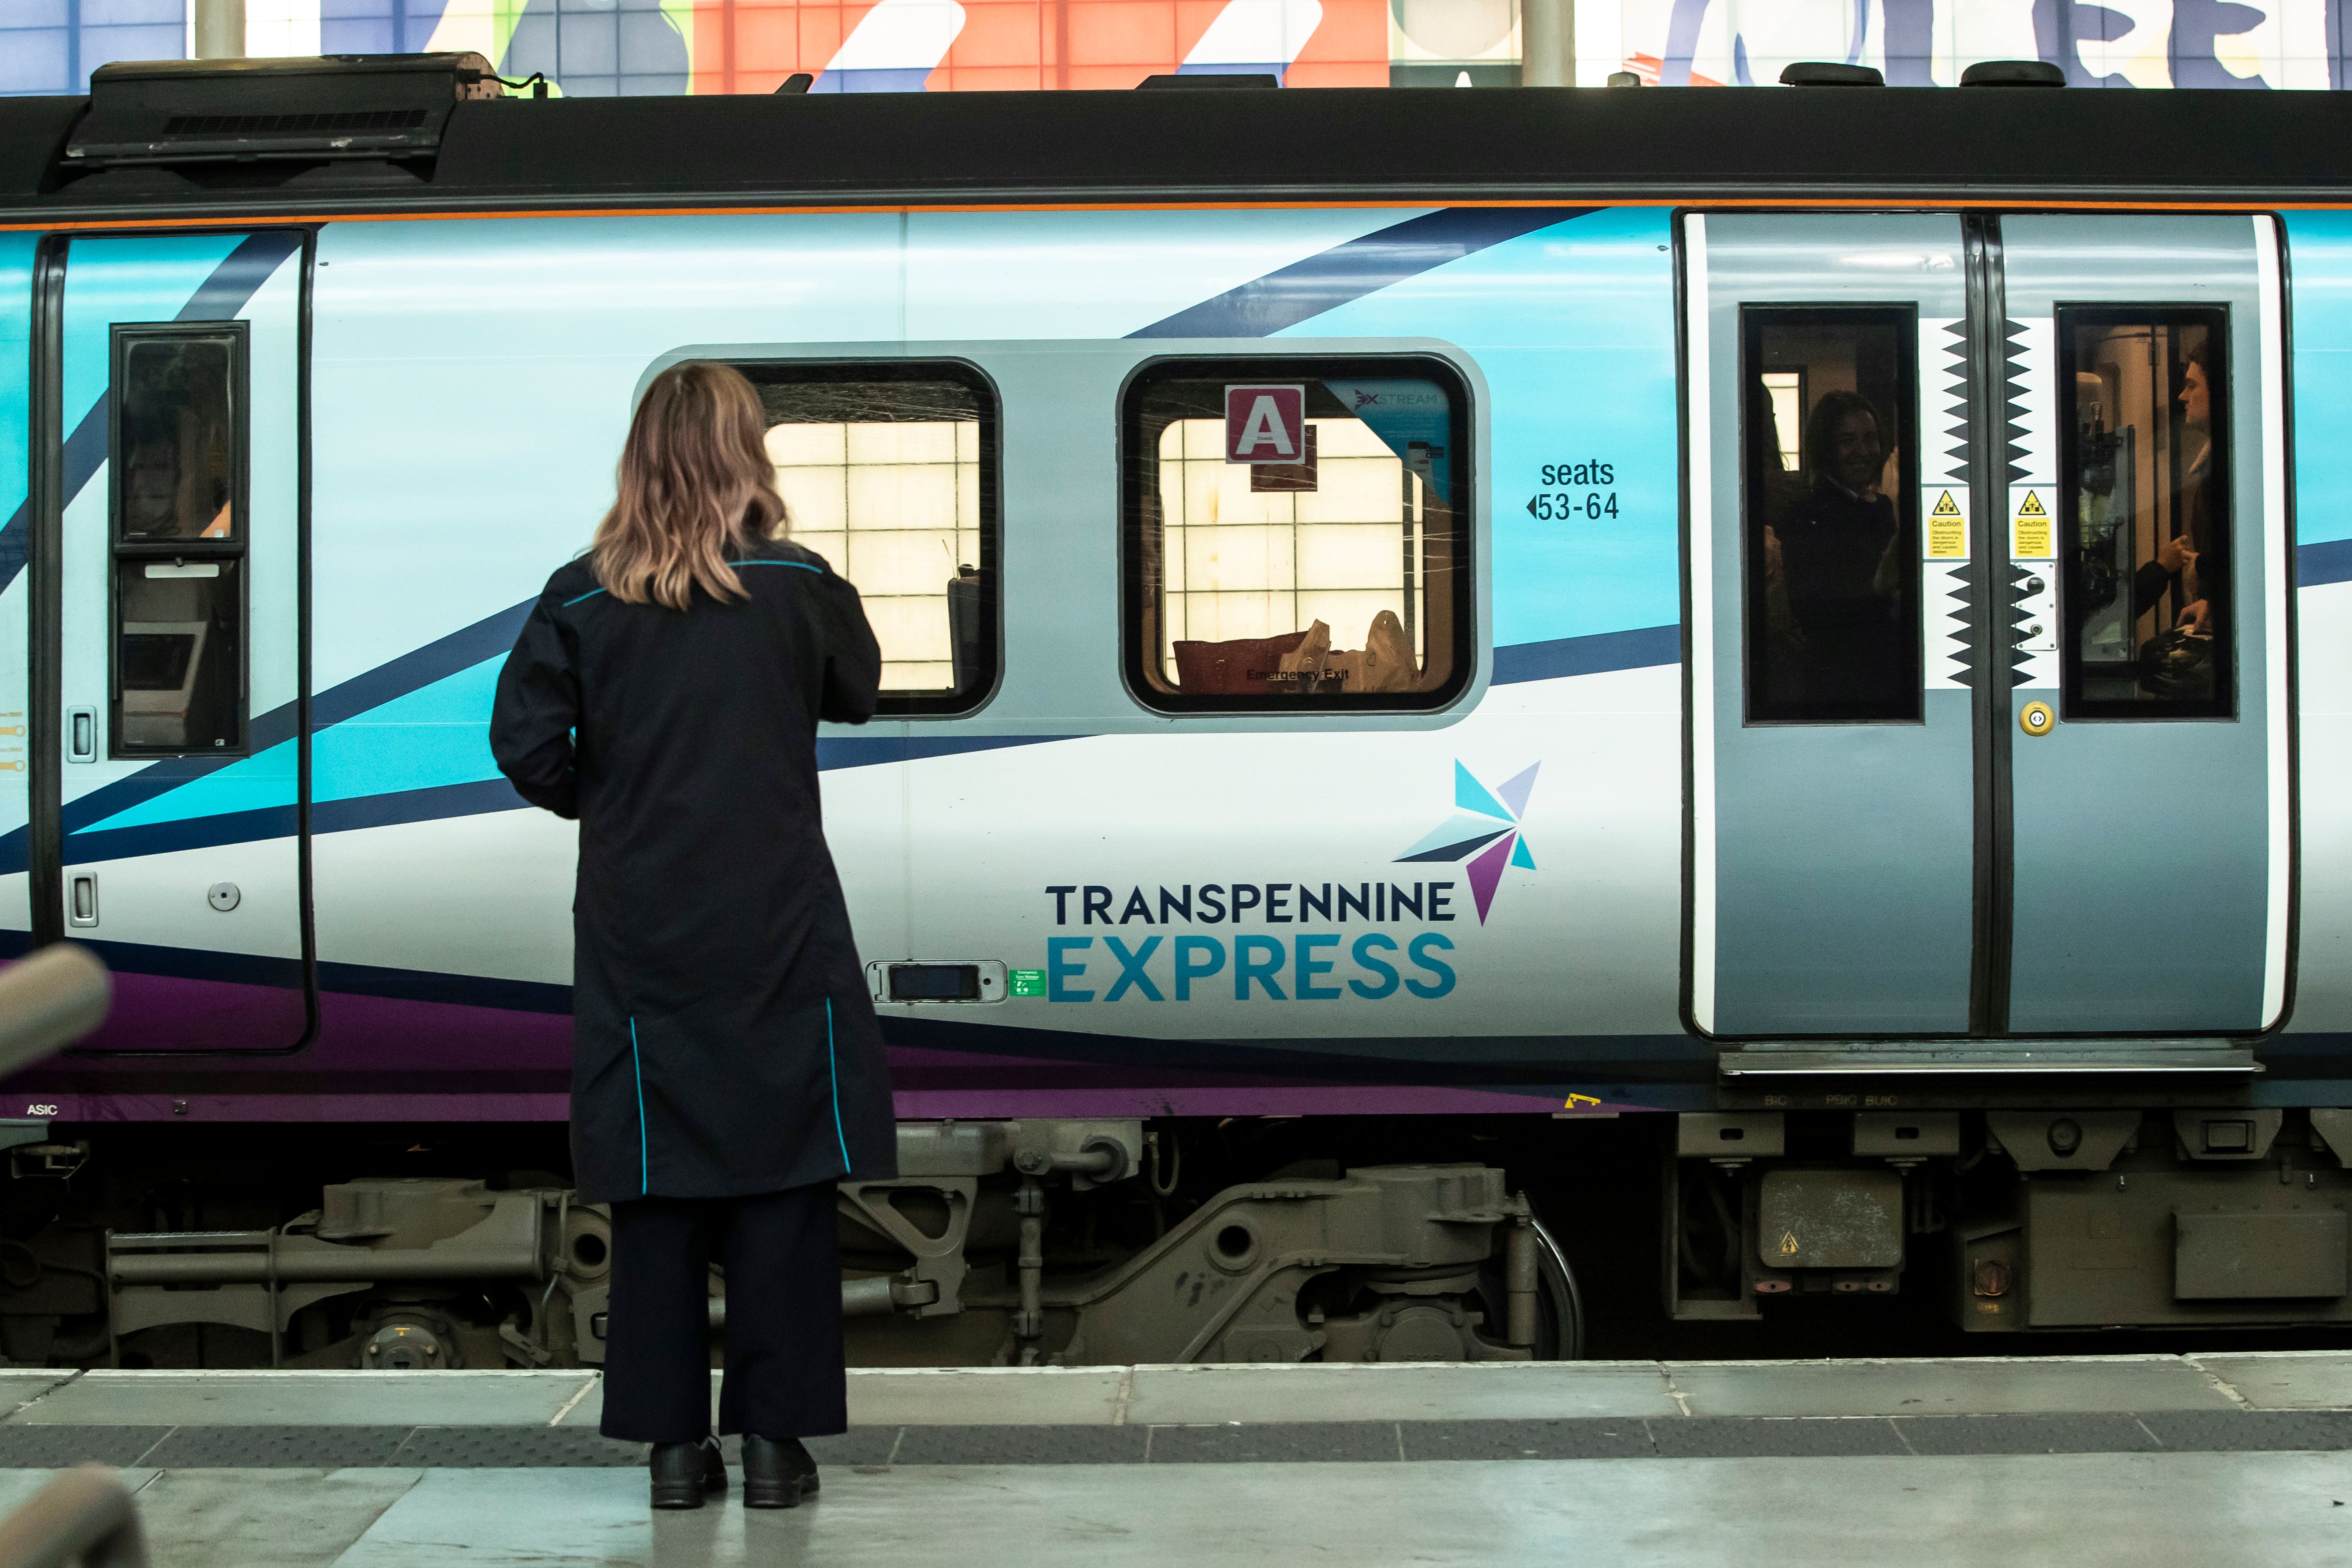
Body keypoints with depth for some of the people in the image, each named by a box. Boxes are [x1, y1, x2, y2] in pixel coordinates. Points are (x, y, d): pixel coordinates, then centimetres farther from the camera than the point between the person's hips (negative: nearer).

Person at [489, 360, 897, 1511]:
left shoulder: (580, 600, -3)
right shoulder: (797, 587, -4)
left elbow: (527, 745, -4)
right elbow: (856, 692, 13)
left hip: (638, 931, 1)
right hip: (776, 936, -1)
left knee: (655, 1178, 7)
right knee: (783, 1178, 5)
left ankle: (672, 1442, 11)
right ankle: (773, 1437, 7)